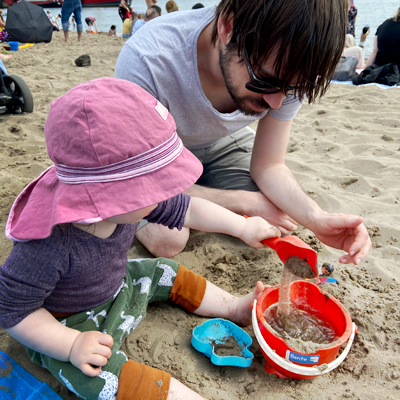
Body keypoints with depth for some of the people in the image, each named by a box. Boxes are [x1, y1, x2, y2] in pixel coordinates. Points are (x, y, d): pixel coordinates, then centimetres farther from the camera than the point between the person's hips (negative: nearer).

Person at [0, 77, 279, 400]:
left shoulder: (126, 201, -21)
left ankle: (236, 308, 26)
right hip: (66, 326, -6)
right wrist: (72, 345, -30)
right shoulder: (50, 246, -41)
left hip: (115, 286, 7)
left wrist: (242, 226, -1)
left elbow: (184, 209, -7)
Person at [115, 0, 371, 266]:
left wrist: (315, 217, -36)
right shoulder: (145, 61, -39)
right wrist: (249, 203, -28)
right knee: (168, 240, -27)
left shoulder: (287, 71, -27)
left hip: (223, 144, 4)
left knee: (280, 228, -12)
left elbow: (268, 165, -16)